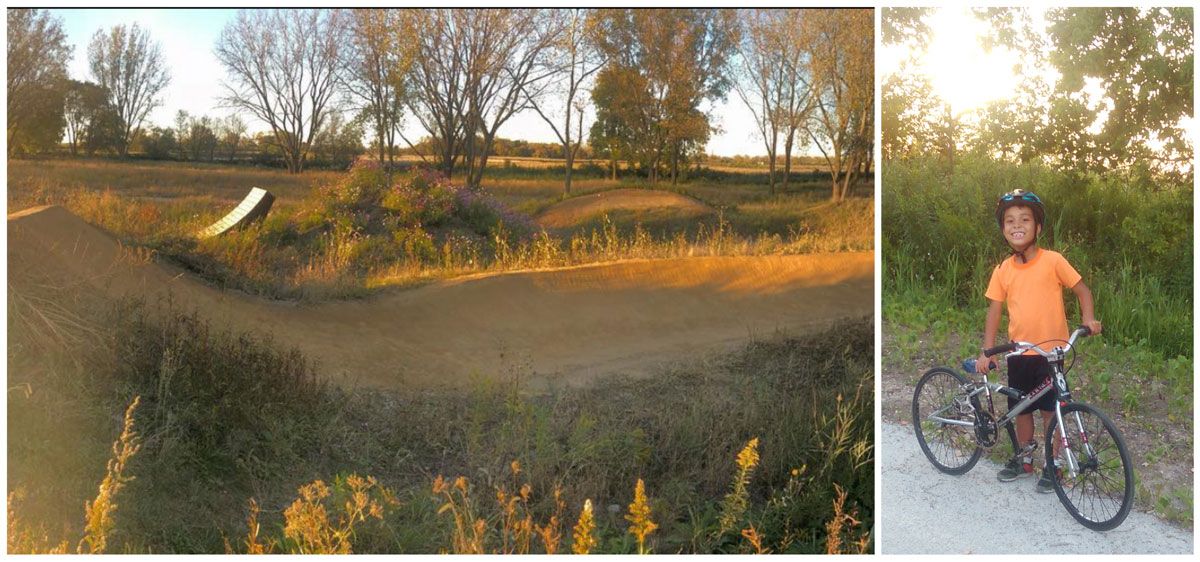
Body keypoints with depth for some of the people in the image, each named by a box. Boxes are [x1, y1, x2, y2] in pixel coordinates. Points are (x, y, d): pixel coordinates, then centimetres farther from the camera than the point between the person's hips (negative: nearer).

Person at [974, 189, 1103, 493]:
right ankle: (1024, 458, 33)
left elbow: (1082, 290, -2)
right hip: (1019, 352, 3)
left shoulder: (1052, 260, -11)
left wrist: (1088, 319, -20)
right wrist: (985, 353, -3)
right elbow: (994, 311, 2)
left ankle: (1052, 465, 22)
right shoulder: (1003, 270, -1)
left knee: (1050, 409, 6)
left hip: (1050, 350, -3)